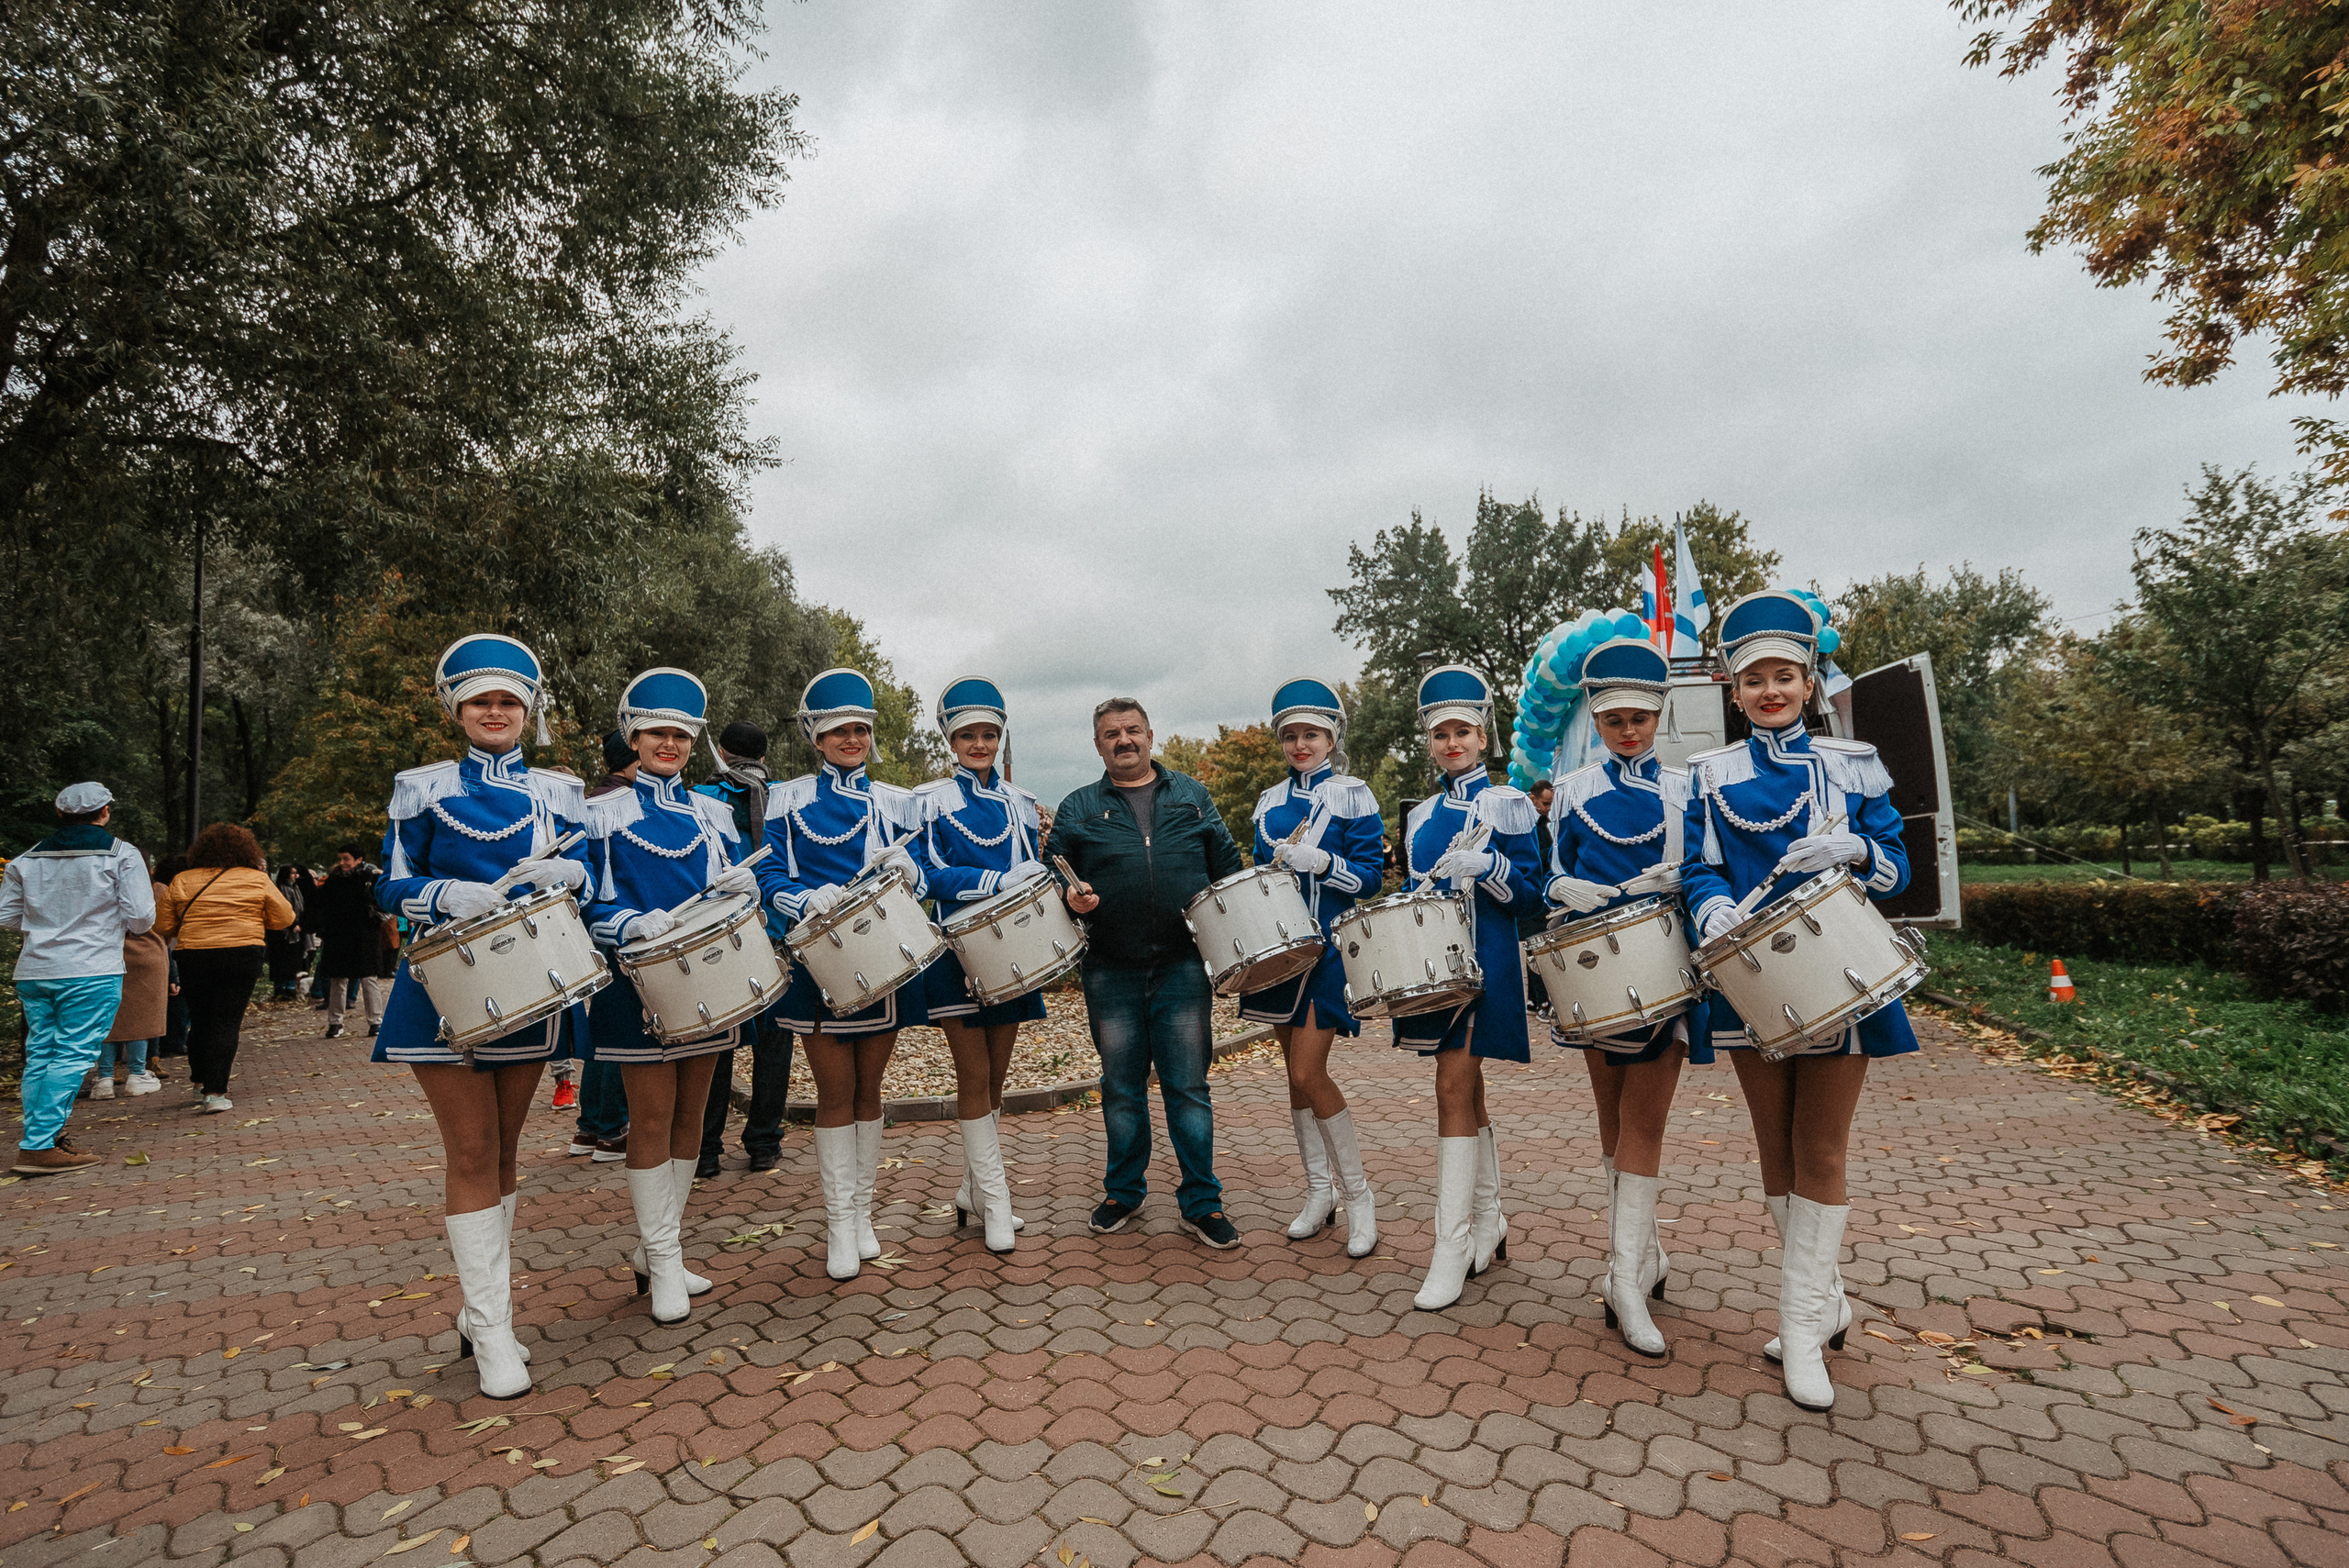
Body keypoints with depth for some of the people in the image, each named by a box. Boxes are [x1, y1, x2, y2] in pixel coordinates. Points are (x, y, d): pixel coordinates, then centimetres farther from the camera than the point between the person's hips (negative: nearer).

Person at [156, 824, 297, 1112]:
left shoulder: (182, 881, 6)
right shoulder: (257, 880, 1)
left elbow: (164, 926, 6)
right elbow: (284, 918, 3)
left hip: (193, 957, 3)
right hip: (242, 956, -2)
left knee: (200, 1020, 18)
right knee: (226, 1022, -1)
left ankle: (200, 1080, 33)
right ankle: (214, 1093, -5)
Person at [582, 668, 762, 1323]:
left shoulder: (712, 813, 13)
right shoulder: (603, 814, 2)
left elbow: (745, 883, 12)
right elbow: (587, 903, -3)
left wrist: (744, 884, -12)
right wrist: (631, 923, -22)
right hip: (640, 985, -4)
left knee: (690, 1115, 9)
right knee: (652, 1118, -2)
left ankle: (655, 1250, 24)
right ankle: (662, 1263, 9)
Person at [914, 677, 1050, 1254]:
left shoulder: (1020, 803, 12)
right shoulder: (930, 801, 0)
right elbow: (935, 876, -11)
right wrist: (1003, 881, -21)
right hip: (958, 953, -4)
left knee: (996, 1076, 9)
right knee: (975, 1077, -1)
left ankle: (972, 1189, 24)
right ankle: (994, 1201, 9)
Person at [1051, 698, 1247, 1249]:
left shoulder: (1192, 796, 12)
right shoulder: (1078, 808, 10)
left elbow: (1228, 867, 12)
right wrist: (1071, 895, -17)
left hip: (1182, 966, 0)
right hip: (1111, 972, 1)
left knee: (1188, 1085, 2)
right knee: (1121, 1087, 10)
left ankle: (1202, 1202, 13)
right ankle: (1124, 1191, 27)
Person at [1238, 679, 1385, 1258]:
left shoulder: (1353, 796, -3)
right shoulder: (1270, 802, 12)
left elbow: (1369, 877, -7)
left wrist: (1319, 861, -21)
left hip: (1328, 947, -5)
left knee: (1308, 1074, -11)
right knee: (1297, 1073, 10)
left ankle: (1357, 1195, 6)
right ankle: (1319, 1192, 24)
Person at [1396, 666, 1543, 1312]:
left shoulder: (1506, 803, -2)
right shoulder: (1420, 815, 16)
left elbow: (1530, 889, -6)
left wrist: (1484, 865, -22)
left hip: (1483, 961, -6)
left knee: (1454, 1084, -11)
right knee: (1465, 1086, 12)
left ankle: (1451, 1250, -6)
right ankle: (1490, 1224, 26)